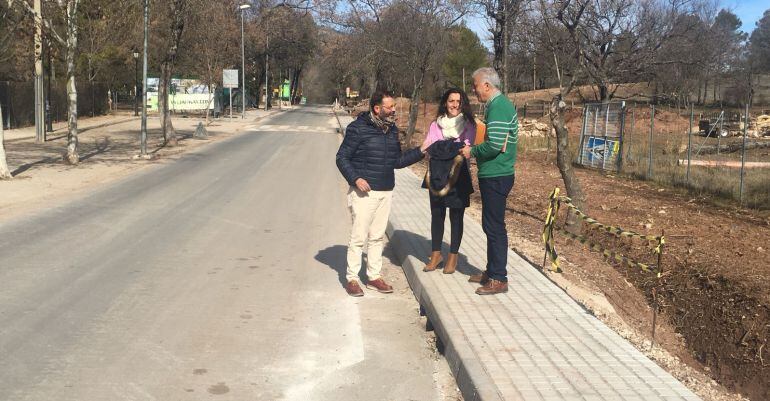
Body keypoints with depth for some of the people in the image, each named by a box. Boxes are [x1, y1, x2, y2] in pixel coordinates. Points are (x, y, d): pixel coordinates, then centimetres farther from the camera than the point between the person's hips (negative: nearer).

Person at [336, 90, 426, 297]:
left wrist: (419, 152, 5)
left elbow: (397, 161, 16)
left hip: (386, 192, 6)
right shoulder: (358, 128, -10)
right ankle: (352, 279, 8)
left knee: (377, 237, 13)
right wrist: (355, 179, -19)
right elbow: (341, 158, -7)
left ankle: (374, 276, 23)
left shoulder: (392, 129, 10)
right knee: (358, 237, -2)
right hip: (364, 192, -6)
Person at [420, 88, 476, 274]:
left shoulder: (468, 125, 2)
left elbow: (467, 147, -9)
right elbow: (426, 146, 3)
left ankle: (453, 256, 15)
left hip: (458, 175, -3)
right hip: (437, 175, 3)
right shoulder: (436, 124, 11)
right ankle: (436, 254, 22)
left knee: (456, 216, 4)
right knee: (437, 214, 8)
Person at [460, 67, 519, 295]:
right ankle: (492, 271, 27)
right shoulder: (499, 104, 16)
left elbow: (495, 145, -24)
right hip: (494, 175, 10)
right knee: (491, 225, 16)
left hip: (496, 177, -10)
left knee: (494, 227, -4)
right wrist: (476, 151, 12)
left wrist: (472, 151, -9)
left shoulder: (498, 107, -17)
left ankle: (499, 279, 3)